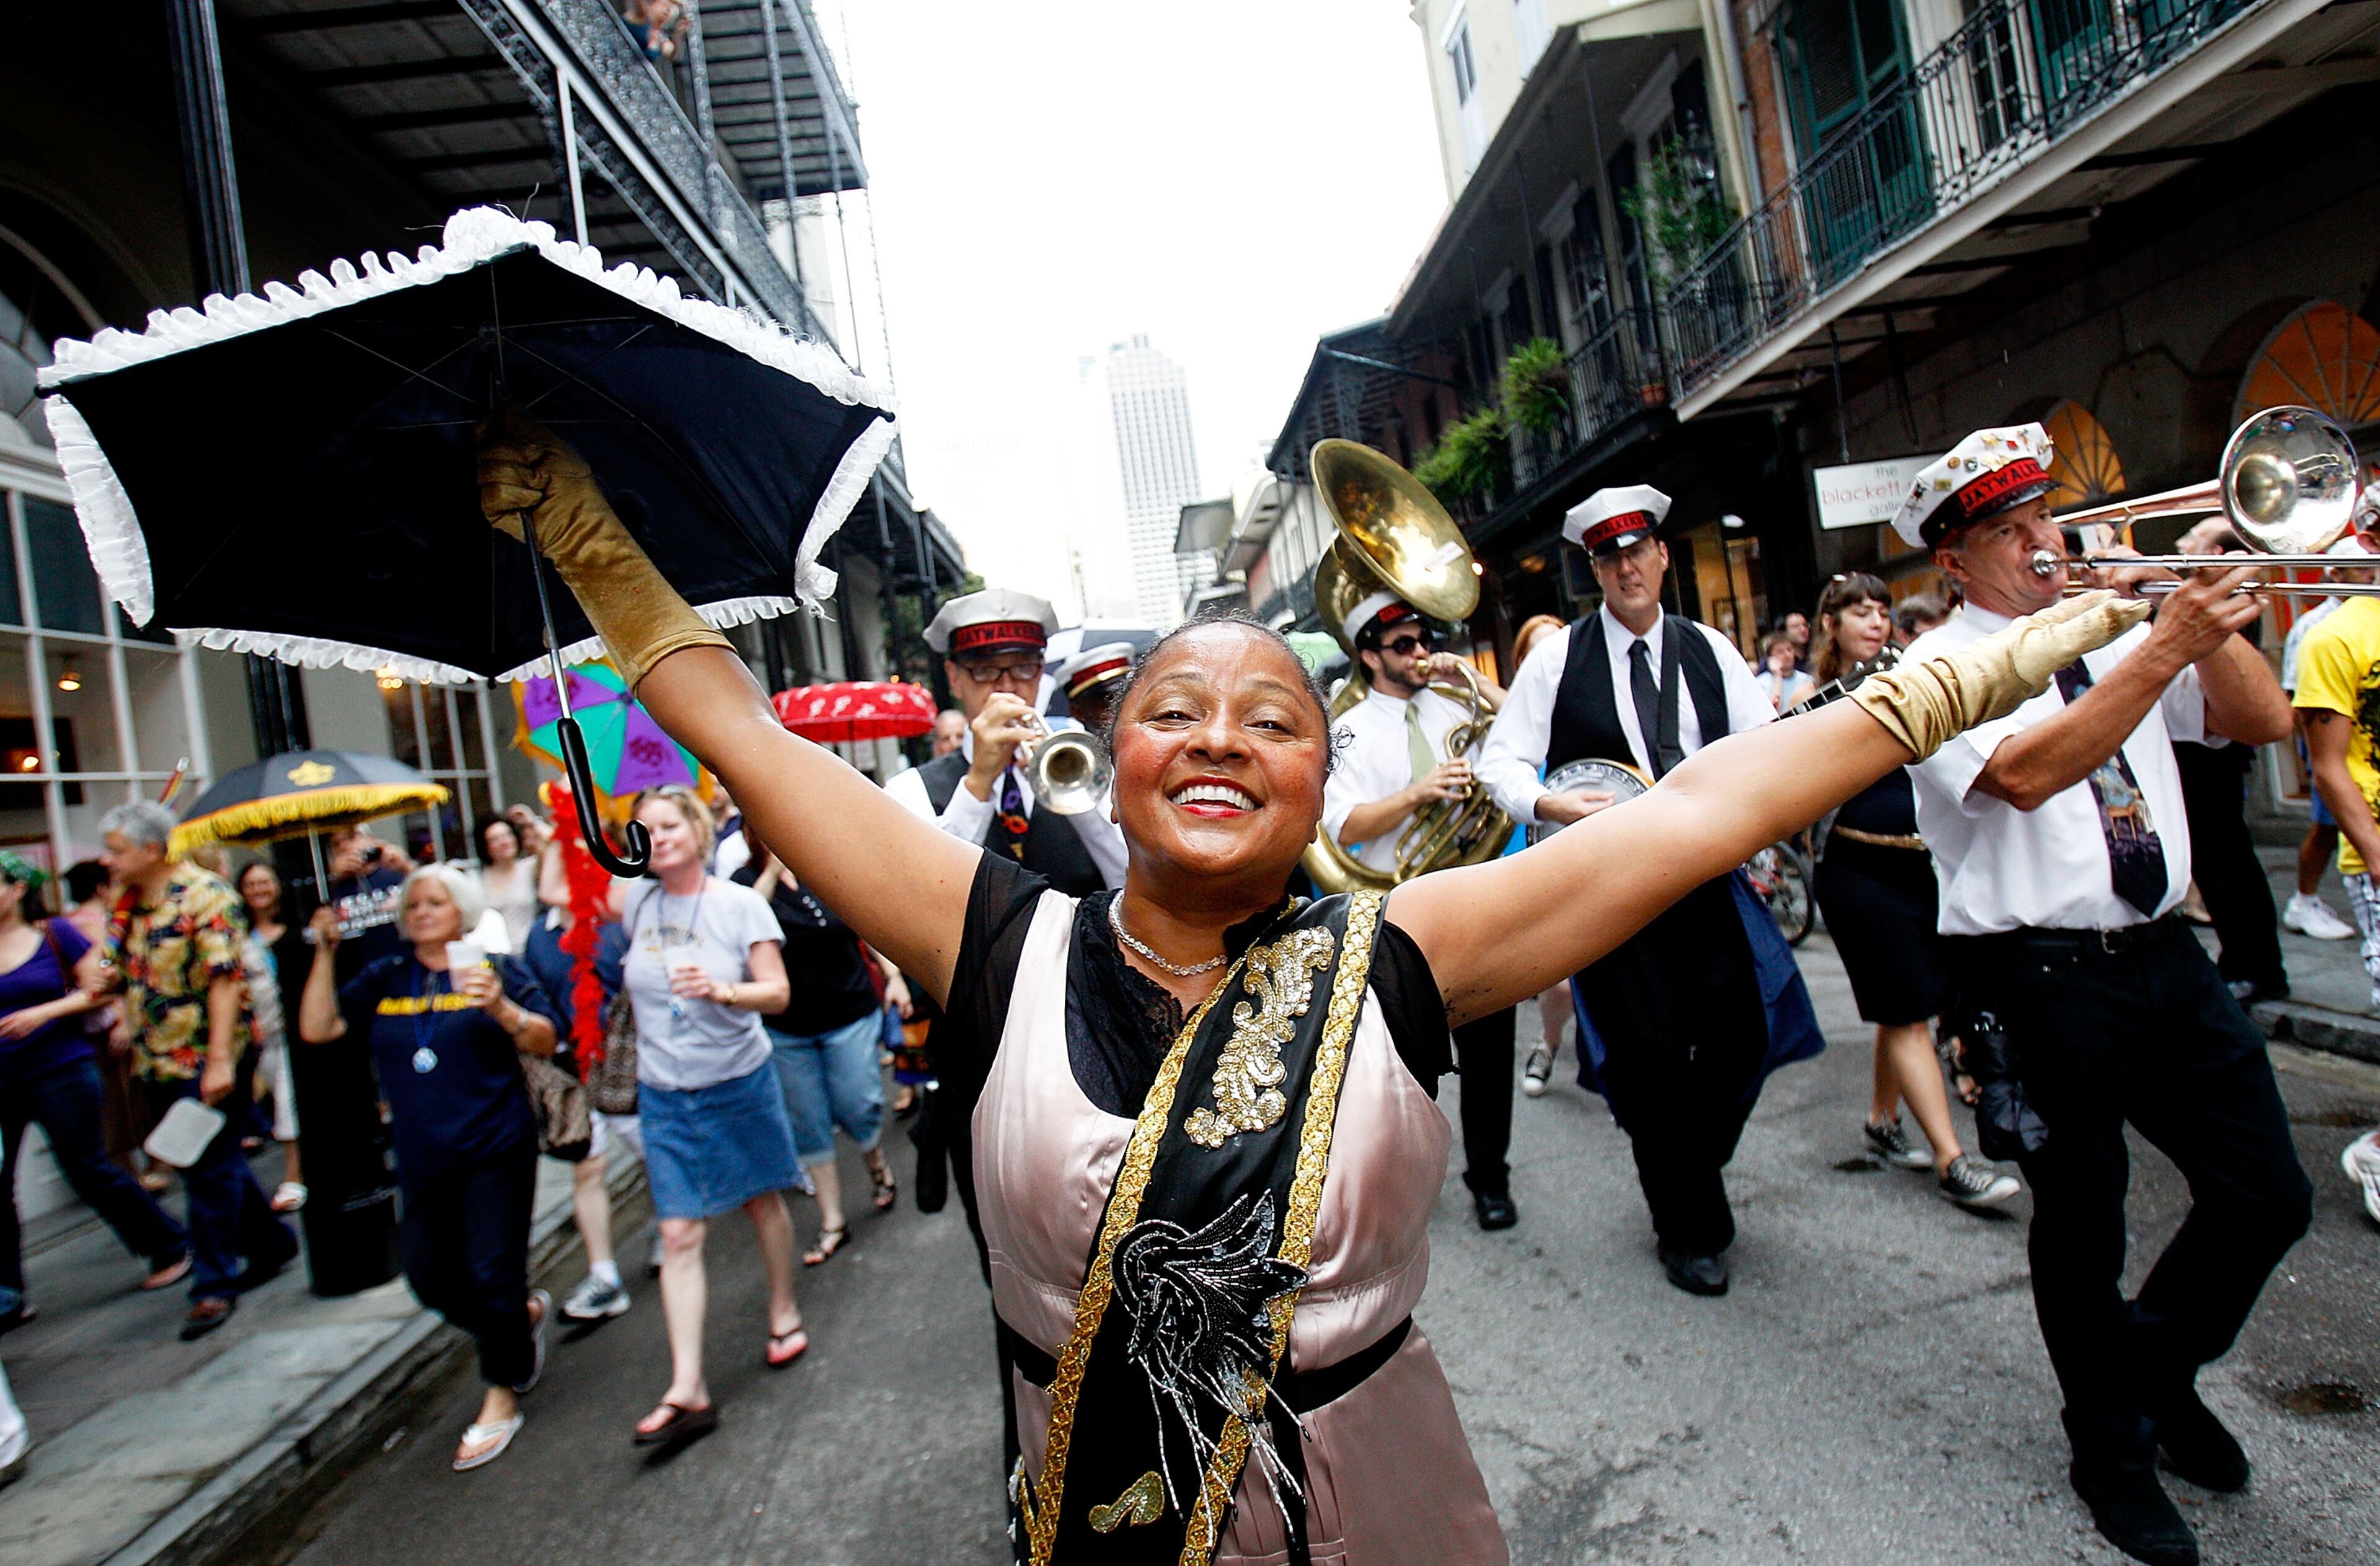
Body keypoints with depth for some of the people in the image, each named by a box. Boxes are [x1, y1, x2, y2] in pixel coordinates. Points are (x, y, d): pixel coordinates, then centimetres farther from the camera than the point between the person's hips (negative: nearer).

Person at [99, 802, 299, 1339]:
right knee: (213, 1165, 16)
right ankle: (271, 1244, 31)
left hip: (201, 1059, -8)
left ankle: (215, 1286, 8)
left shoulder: (204, 896, -14)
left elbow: (225, 979, -19)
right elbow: (119, 966, 23)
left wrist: (220, 1059, -23)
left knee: (210, 1170, -2)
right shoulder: (128, 903, 9)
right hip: (155, 1062, 8)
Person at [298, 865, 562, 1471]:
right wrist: (326, 953, -5)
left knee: (492, 1273, -1)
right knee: (431, 1278, 11)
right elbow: (317, 1028, -1)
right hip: (421, 1160, 5)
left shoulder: (494, 969, -3)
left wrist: (502, 1009, -29)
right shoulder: (384, 981, 9)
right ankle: (523, 1314, 37)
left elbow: (546, 1041, -11)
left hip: (495, 1152, -5)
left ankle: (502, 1394, 16)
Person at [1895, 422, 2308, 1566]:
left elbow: (2265, 722, 5)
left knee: (2268, 1196, 9)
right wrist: (2163, 650, -28)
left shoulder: (2117, 635, 13)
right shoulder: (1940, 668, -8)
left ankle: (2163, 1364, 37)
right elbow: (2025, 775, -25)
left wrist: (2210, 621, -9)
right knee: (2083, 1231, 8)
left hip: (2165, 955, 6)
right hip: (2043, 978, -6)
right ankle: (2113, 1451, 31)